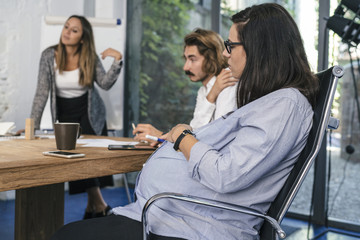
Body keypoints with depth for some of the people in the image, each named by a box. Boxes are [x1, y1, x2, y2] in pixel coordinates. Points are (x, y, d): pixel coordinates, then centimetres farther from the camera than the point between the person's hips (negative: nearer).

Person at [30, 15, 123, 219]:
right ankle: (100, 205, 2)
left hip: (90, 113, 0)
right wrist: (33, 125, -18)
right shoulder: (50, 55, -10)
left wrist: (118, 61, -26)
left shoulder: (90, 57, -7)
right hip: (65, 115, 0)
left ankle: (92, 206, 11)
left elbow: (105, 84, -15)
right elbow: (42, 92, -12)